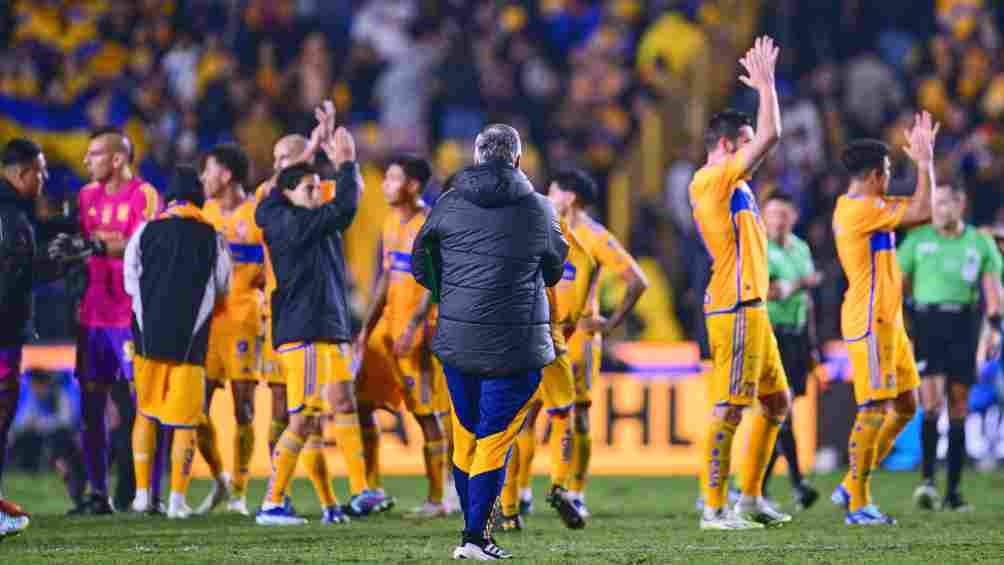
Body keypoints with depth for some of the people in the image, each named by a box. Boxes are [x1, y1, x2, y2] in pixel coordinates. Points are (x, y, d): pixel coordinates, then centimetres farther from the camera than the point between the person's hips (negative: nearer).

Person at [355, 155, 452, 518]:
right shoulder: (392, 222, 14)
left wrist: (414, 327, -26)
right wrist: (367, 328, 16)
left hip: (419, 328, -8)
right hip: (389, 323, 8)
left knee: (427, 413, -4)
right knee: (362, 402, 5)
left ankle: (436, 499, 1)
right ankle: (371, 489, 12)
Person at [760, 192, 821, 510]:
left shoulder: (802, 249, 16)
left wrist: (812, 344, 22)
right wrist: (798, 284, -21)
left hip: (797, 336, 7)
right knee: (781, 409, -14)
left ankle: (758, 485, 14)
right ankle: (797, 483, -20)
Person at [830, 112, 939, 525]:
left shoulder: (866, 207, 15)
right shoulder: (860, 209, -16)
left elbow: (922, 210, 22)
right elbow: (921, 212, -19)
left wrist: (924, 158, 16)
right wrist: (924, 162, -10)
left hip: (887, 321, 10)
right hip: (870, 323, -10)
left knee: (905, 406, 13)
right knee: (875, 410, -9)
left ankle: (852, 486, 17)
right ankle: (858, 504, -6)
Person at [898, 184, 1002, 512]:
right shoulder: (918, 239, 7)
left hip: (963, 325, 1)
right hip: (927, 322, -1)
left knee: (958, 408, 3)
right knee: (932, 402, -15)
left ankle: (953, 491, 6)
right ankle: (927, 481, -17)